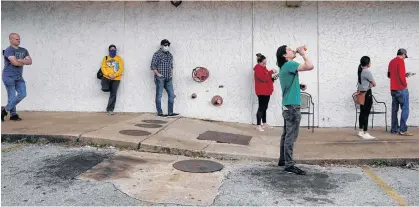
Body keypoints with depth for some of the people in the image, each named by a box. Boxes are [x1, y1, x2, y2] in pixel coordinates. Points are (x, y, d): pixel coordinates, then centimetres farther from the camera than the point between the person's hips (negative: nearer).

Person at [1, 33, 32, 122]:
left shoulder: (24, 50, 12)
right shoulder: (8, 50, -9)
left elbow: (30, 61, 1)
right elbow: (15, 62, -21)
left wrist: (21, 60, -16)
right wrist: (24, 62, -4)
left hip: (19, 77, 7)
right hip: (9, 77, -7)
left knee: (22, 94, 2)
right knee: (12, 96, -5)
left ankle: (5, 109, 14)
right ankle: (13, 114, 8)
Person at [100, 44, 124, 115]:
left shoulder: (119, 58, 8)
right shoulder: (105, 58, 10)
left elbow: (121, 69, 0)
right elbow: (103, 68, 1)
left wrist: (114, 75, -14)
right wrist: (109, 74, -15)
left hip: (116, 79, 0)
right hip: (106, 77, 0)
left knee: (113, 94, -2)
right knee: (105, 88, -27)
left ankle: (110, 109, 8)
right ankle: (109, 88, 11)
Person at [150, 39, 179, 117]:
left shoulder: (170, 55, 15)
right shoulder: (157, 54, -5)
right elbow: (153, 66, -9)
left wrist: (171, 74, 12)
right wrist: (158, 74, -13)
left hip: (168, 78, 7)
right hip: (160, 78, -7)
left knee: (171, 95, 3)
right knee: (159, 95, 0)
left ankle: (170, 112, 8)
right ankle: (160, 112, 6)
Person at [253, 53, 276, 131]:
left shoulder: (263, 68, 18)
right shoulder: (258, 68, -11)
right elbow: (263, 78, -23)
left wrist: (273, 78, 5)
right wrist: (271, 72, -16)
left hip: (266, 91, 9)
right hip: (261, 92, -9)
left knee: (264, 108, 14)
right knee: (261, 108, -8)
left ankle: (264, 123, 22)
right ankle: (258, 125, -5)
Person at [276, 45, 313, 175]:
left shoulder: (284, 67, 16)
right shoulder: (289, 65, -14)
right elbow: (310, 66, -25)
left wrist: (299, 86, 10)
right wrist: (303, 53, -11)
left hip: (287, 106, 10)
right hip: (292, 106, -10)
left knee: (286, 134, 14)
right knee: (291, 136, -8)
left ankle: (283, 160, 22)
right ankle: (289, 165, -5)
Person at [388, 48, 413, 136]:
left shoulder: (391, 61, 14)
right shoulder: (400, 61, -10)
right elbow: (401, 75, -19)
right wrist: (405, 84, -8)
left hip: (393, 89, 8)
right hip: (401, 89, -8)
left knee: (394, 109, 9)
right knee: (405, 109, -6)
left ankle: (394, 129, 11)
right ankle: (403, 130, -10)